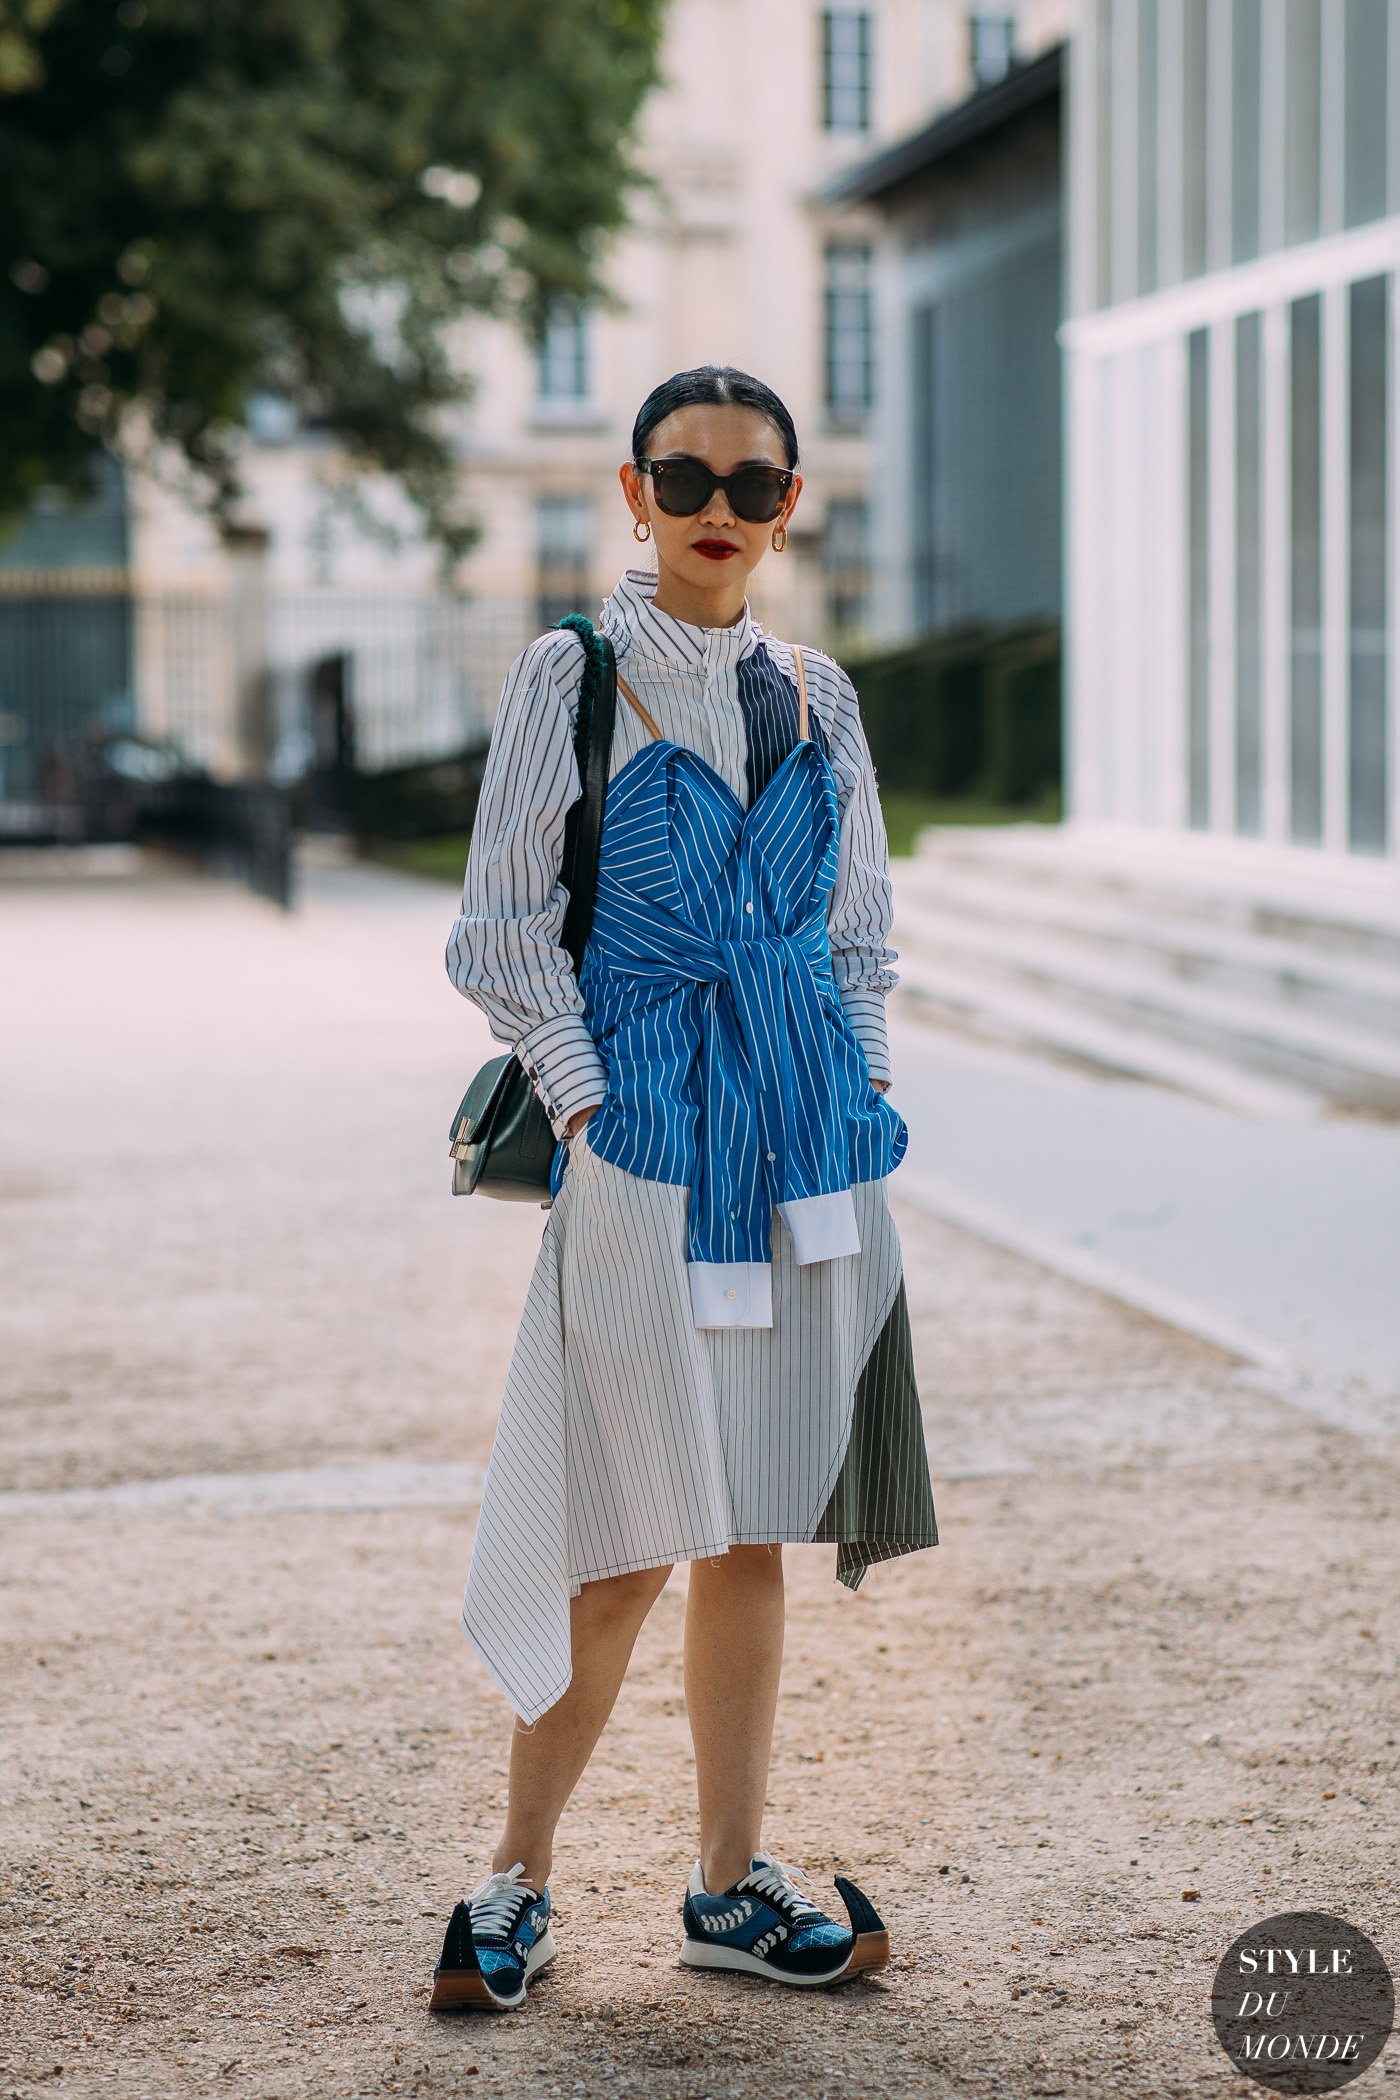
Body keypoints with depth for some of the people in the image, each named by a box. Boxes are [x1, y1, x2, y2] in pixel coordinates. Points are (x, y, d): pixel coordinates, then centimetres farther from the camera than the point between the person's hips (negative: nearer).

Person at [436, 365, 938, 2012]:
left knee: (749, 1528, 8)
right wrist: (585, 1110, -10)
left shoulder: (814, 696, 12)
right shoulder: (570, 678, -1)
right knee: (635, 1541, -4)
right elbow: (505, 929, -3)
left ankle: (731, 1887, 17)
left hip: (802, 1137, 5)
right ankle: (517, 1882, 11)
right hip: (648, 1133, -5)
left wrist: (858, 1101, 8)